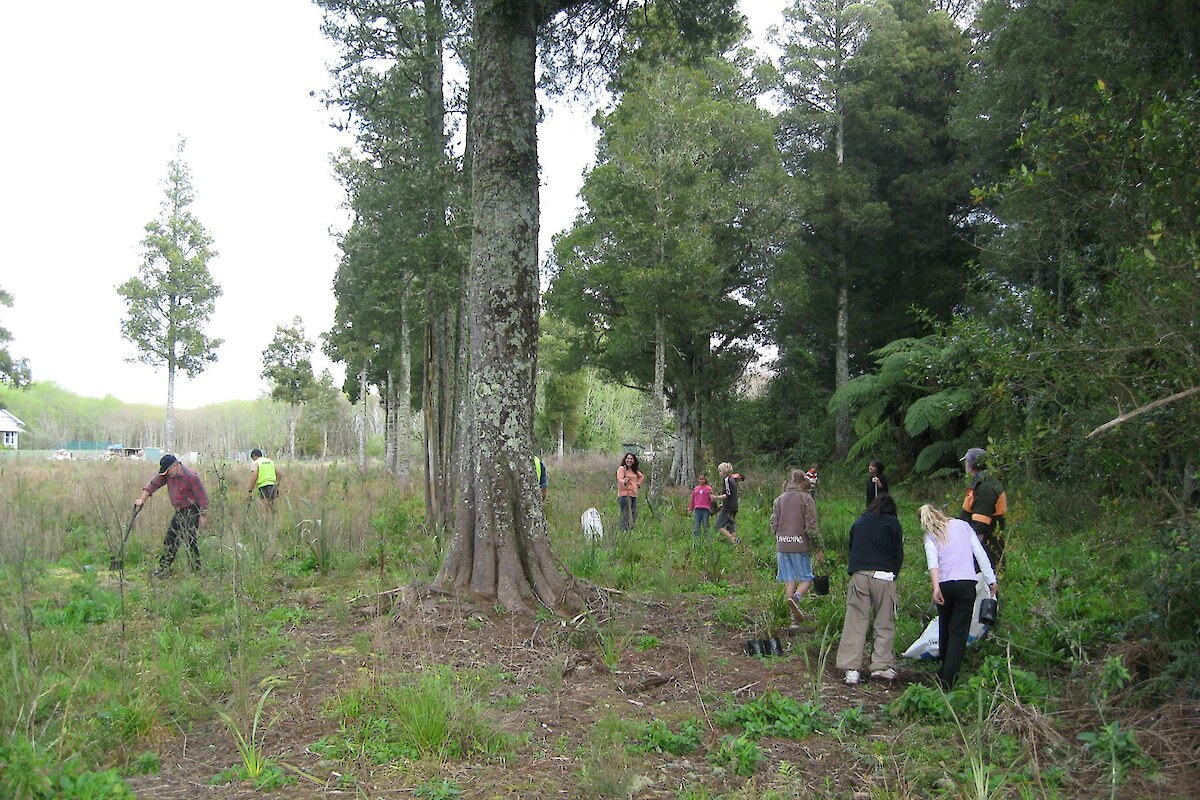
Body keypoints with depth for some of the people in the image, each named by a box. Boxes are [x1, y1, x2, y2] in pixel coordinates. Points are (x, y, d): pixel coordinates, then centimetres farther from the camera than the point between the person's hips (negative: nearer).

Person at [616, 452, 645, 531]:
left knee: (634, 517, 6)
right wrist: (624, 481, -42)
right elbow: (619, 479, -20)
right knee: (627, 517, -14)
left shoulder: (634, 470, 17)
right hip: (625, 495, -8)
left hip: (634, 495, 8)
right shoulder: (621, 468, -4)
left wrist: (638, 484, 19)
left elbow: (642, 477, 35)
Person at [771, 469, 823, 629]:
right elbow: (811, 526, -9)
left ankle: (794, 619, 8)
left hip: (782, 545, 4)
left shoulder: (779, 499, 9)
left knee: (789, 581, 8)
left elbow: (773, 525, 8)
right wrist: (818, 549, -5)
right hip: (800, 545, -4)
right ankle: (796, 597, -23)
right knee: (806, 578, 7)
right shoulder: (806, 498, -4)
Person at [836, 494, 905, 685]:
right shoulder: (892, 522, 9)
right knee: (884, 623, 6)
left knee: (855, 622, 0)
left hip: (858, 575, 3)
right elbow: (898, 553, 6)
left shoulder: (859, 522, 20)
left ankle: (851, 669, -5)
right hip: (883, 575, -2)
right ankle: (881, 665, 3)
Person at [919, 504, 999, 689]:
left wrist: (936, 588, -18)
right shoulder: (963, 526, 15)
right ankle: (947, 678, -10)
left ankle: (945, 671, 30)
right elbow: (981, 554, 8)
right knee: (959, 632, -1)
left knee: (945, 629, 19)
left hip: (944, 585, 0)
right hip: (966, 583, 0)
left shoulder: (931, 536, 10)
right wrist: (992, 581, 10)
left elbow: (932, 561, -8)